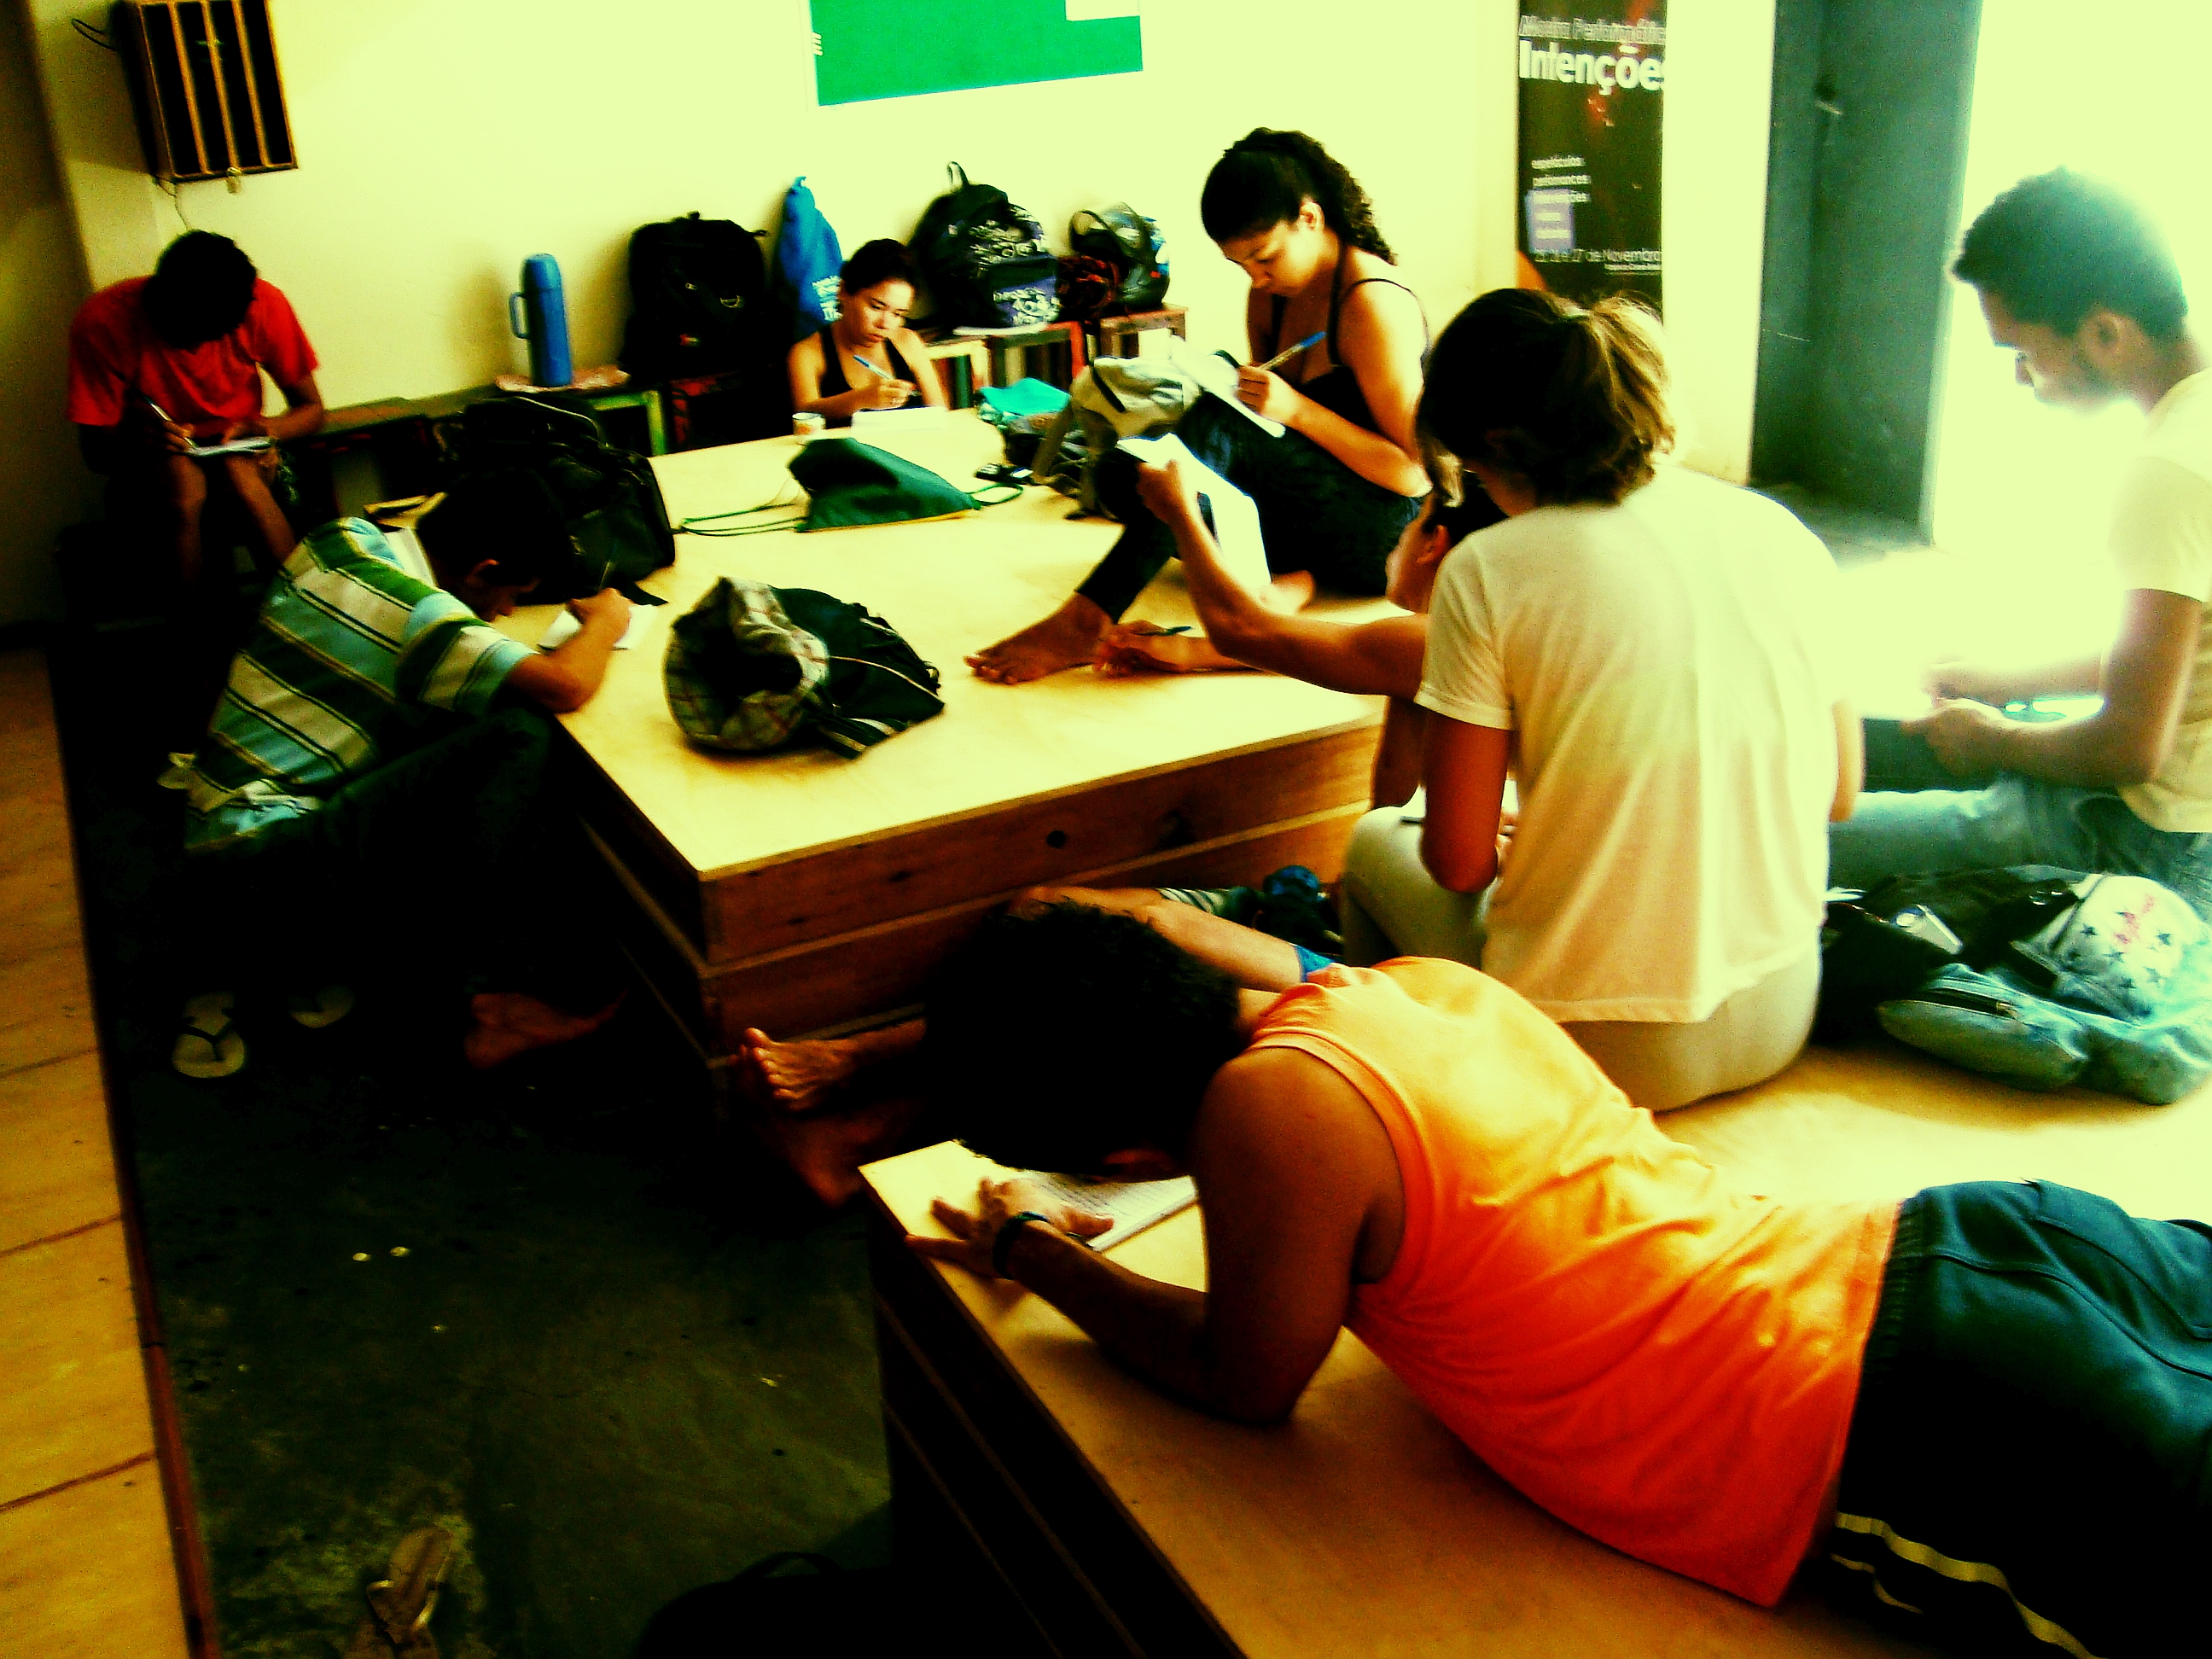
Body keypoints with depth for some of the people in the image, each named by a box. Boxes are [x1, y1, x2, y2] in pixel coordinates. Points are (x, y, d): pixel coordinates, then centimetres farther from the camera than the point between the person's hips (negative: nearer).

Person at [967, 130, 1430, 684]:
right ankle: (1279, 575, -20)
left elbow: (1415, 473, -17)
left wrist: (1296, 409, -23)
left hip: (1385, 534, -8)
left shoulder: (1372, 302, -15)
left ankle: (1084, 622, -36)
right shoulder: (1271, 295, 8)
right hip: (1310, 517, 8)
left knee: (1219, 426, -32)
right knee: (1120, 475, -11)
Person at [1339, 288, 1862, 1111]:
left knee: (1378, 838, 24)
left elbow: (1458, 862, -12)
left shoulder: (1486, 572, -15)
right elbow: (1840, 792, 9)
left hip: (1598, 1048, -5)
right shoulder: (1782, 533, 0)